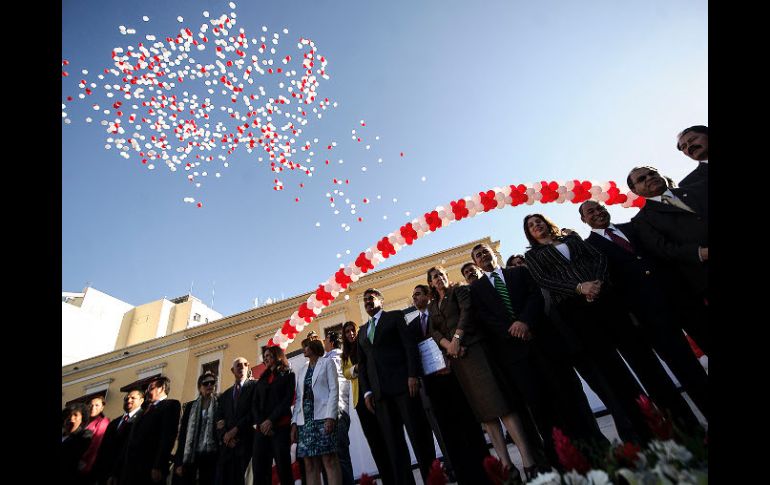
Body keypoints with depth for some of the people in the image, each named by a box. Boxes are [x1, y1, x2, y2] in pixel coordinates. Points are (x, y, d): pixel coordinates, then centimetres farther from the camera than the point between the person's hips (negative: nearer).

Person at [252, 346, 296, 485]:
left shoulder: (288, 375, 7)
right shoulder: (261, 379, 21)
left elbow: (288, 400, -4)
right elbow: (254, 404, 11)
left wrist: (271, 421, -12)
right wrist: (261, 423, -6)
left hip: (281, 426, -4)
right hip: (261, 428, 4)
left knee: (283, 467, -6)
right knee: (259, 469, -2)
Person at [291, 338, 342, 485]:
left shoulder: (327, 362, 7)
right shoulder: (302, 370, 22)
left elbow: (334, 389, -3)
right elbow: (298, 398, 15)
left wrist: (330, 416, -14)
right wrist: (294, 422, 3)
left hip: (323, 417, -5)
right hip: (305, 420, 5)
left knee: (329, 460, -9)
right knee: (310, 464, 1)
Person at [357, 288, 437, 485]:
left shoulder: (395, 316, 8)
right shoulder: (362, 331, 22)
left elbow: (410, 344, -3)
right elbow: (362, 363, 17)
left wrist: (413, 374, -14)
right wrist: (367, 391, 6)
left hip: (403, 383, -4)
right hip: (379, 391, 4)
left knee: (418, 434, -1)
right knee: (393, 441, 4)